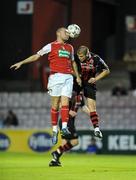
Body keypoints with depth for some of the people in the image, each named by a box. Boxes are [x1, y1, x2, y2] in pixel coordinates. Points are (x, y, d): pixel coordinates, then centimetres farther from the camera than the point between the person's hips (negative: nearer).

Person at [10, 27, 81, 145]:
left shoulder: (70, 47, 18)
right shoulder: (51, 46, 5)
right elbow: (36, 56, 6)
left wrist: (77, 76, 29)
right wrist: (21, 62, 1)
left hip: (68, 77, 3)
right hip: (56, 77, -3)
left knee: (65, 103, -11)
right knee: (55, 105, -1)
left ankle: (64, 127, -17)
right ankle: (55, 130, 6)